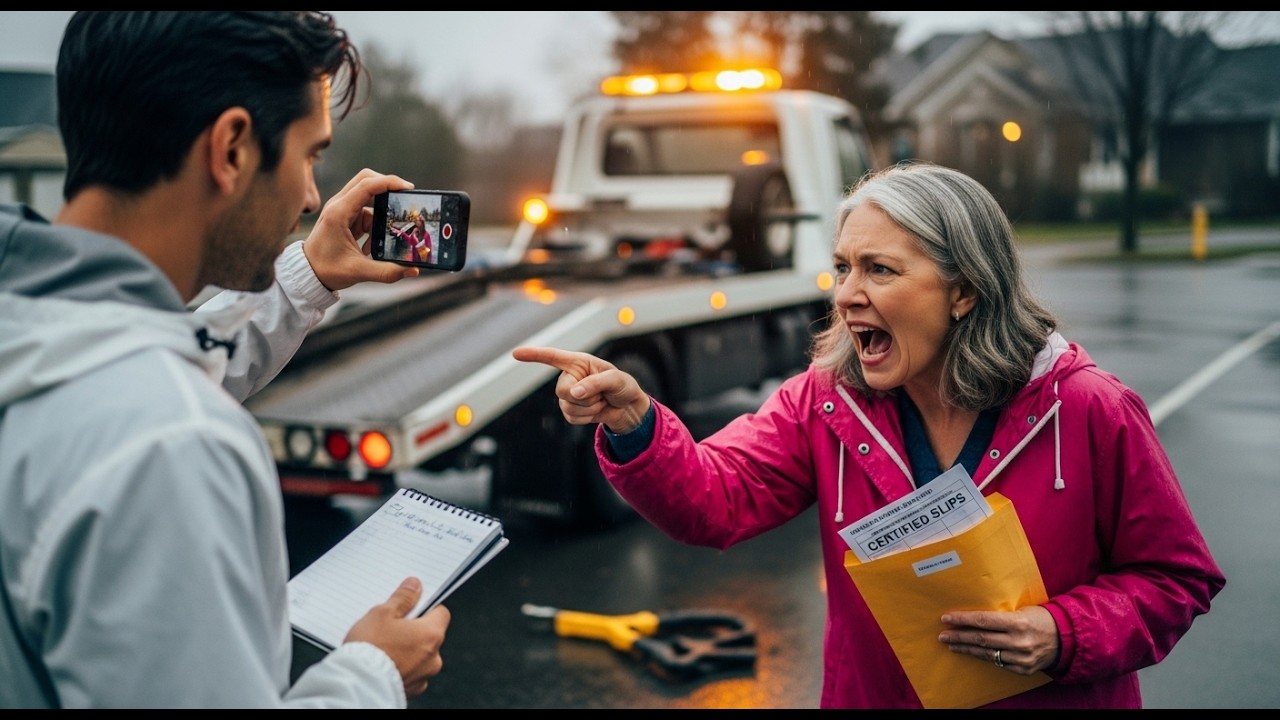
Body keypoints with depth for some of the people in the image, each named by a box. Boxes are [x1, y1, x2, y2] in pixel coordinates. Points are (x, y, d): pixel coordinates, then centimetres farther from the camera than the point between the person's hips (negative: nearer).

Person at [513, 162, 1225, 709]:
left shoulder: (1090, 412, -16)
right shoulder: (826, 401, -8)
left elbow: (1176, 576, -8)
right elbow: (716, 499, -21)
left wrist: (1065, 637, -24)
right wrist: (633, 425, -38)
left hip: (1050, 696, -2)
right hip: (870, 694, 3)